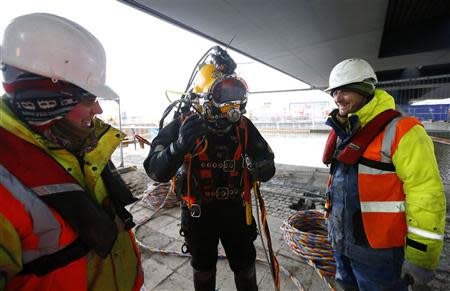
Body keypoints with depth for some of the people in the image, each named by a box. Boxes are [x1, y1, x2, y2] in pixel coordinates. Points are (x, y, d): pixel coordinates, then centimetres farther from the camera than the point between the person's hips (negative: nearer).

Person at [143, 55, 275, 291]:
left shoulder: (244, 127, -9)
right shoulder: (184, 125, -17)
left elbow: (267, 171, -7)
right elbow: (156, 171, -21)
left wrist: (261, 167, -31)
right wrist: (180, 146, -40)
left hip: (235, 210, 2)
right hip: (198, 214, -1)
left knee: (245, 267, 22)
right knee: (203, 271, 24)